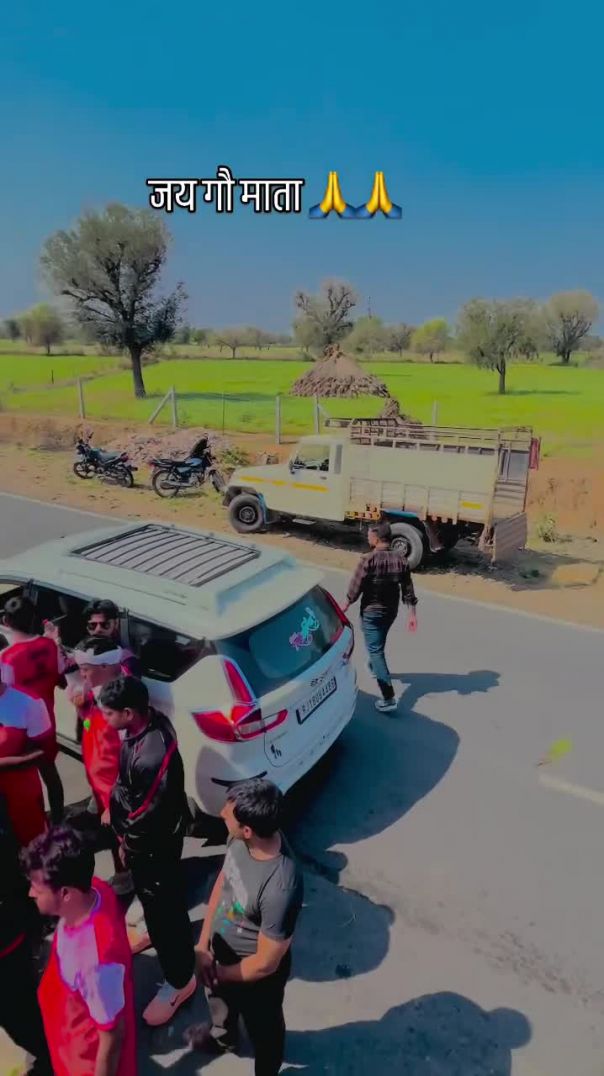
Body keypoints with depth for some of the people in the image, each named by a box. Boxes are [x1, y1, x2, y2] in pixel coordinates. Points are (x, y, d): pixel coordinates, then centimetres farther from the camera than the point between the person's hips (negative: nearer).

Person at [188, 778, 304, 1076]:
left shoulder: (281, 888, -43)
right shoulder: (241, 839, -24)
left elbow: (265, 964, -28)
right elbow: (223, 881, -4)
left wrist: (221, 973, -12)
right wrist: (203, 944, -5)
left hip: (254, 973, -6)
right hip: (222, 948, 6)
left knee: (262, 1027, 27)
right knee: (218, 997, 36)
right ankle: (222, 1035, 69)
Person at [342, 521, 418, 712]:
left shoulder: (368, 559, -21)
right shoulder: (400, 559, -4)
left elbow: (356, 588, -16)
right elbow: (408, 589, -2)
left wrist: (345, 606, 0)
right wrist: (412, 614, 4)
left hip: (371, 611, -6)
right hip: (391, 610, 6)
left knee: (375, 650, -4)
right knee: (378, 644, 30)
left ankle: (388, 698, -10)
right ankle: (374, 667, 56)